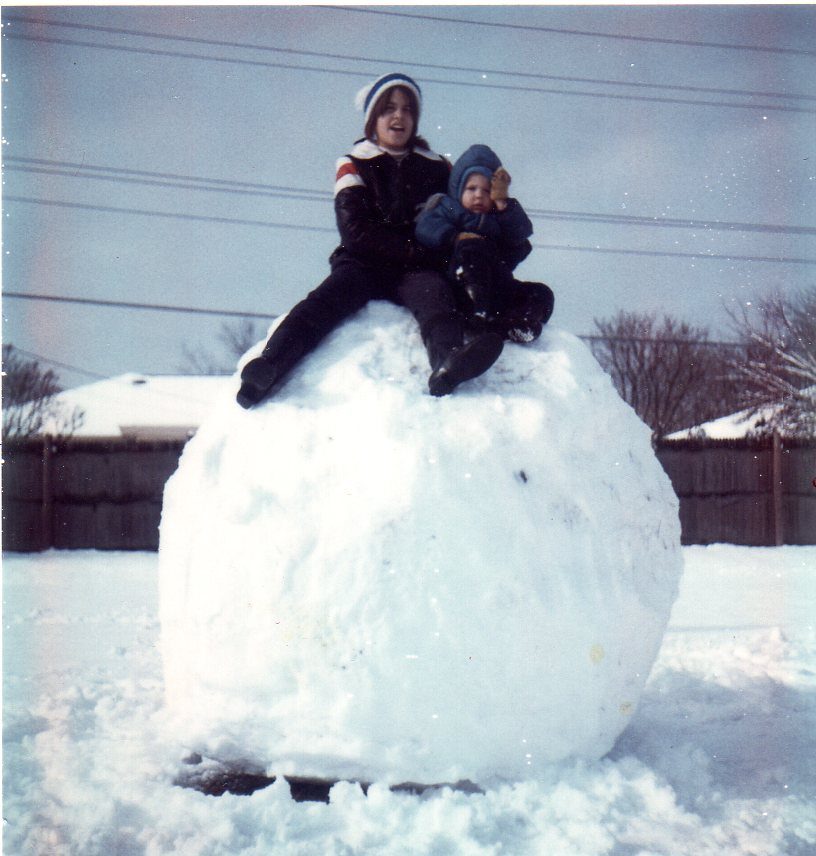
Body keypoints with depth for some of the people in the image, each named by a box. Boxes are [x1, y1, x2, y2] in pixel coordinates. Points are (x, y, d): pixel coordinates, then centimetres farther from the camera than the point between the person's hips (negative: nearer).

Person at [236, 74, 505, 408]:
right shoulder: (354, 165, 10)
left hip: (417, 270, 1)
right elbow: (356, 231, -2)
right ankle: (268, 369, -55)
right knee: (326, 299, -32)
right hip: (364, 264, -1)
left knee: (435, 294, -34)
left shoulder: (436, 168, 18)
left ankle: (448, 363, -68)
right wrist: (415, 249, -9)